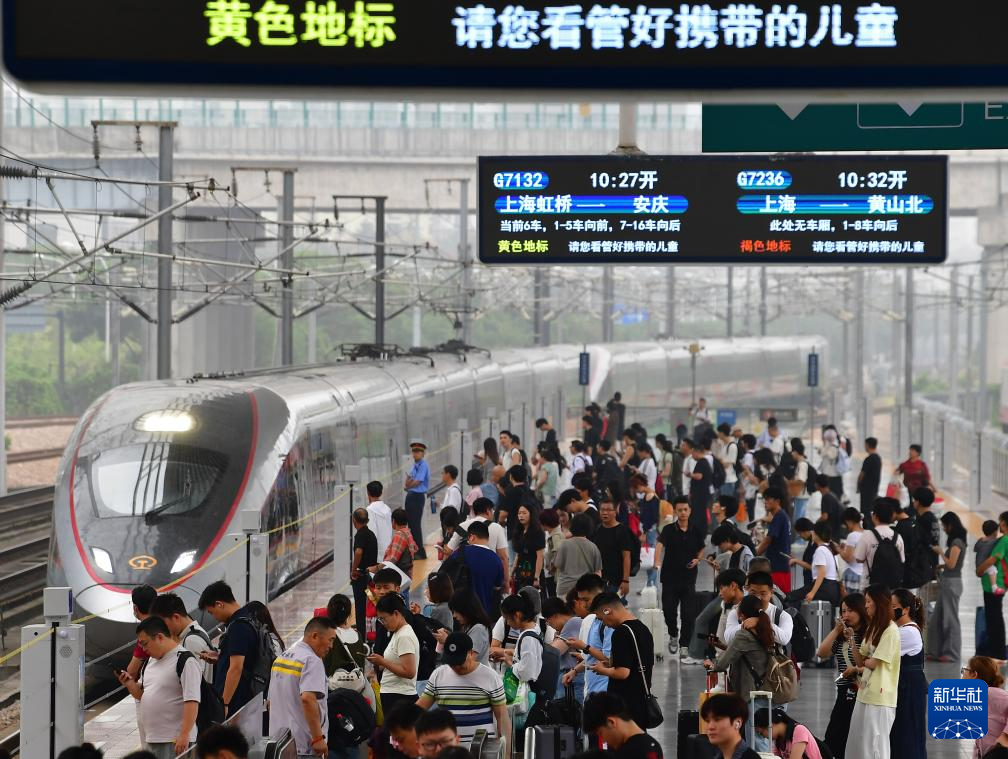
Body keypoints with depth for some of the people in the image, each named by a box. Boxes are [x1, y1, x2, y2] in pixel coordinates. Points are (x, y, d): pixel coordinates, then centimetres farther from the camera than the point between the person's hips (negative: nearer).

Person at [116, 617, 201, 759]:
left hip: (175, 741, -9)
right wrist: (129, 683, 4)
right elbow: (142, 695, 24)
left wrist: (184, 735, -23)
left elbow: (192, 701, -18)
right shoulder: (151, 661, 16)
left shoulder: (186, 661, -12)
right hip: (150, 739, 9)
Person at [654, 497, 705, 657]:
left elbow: (701, 550, 18)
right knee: (668, 610, 3)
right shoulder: (669, 530, -6)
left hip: (689, 578, 1)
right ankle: (673, 635, 31)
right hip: (670, 577, -1)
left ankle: (684, 644, 7)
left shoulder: (696, 532, 4)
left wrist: (698, 559, -5)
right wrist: (657, 563, -41)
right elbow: (660, 545, -22)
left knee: (688, 614, -4)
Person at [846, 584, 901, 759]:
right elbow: (860, 661, 13)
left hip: (880, 697, -9)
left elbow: (874, 663, -14)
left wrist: (865, 662, 7)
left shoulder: (890, 630, -13)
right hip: (865, 693, 9)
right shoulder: (872, 628, 15)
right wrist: (851, 639, 2)